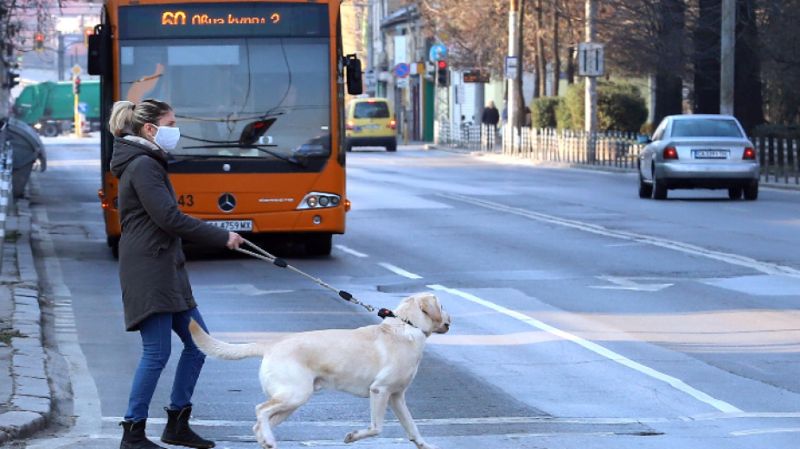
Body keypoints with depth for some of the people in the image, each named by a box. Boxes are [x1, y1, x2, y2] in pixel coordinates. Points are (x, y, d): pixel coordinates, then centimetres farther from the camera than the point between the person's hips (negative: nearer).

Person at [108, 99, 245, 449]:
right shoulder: (142, 166, -13)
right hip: (148, 272, -11)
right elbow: (169, 218, -20)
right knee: (157, 352, -8)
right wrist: (222, 237, -14)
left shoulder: (150, 164, 19)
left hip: (167, 272, 11)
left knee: (198, 343, 11)